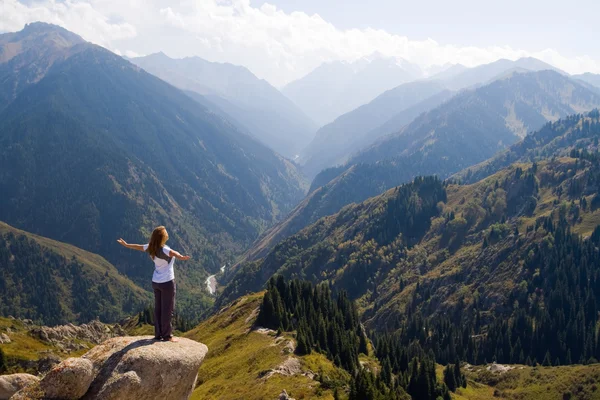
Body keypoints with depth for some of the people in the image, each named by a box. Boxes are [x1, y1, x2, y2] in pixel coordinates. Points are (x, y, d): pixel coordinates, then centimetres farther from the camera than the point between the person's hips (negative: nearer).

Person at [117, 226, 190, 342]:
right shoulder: (164, 249, -23)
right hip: (167, 282, -7)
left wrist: (126, 244, 37)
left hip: (156, 282, 7)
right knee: (167, 309, 2)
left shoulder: (151, 247, -1)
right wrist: (181, 257, -69)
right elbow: (173, 253, -46)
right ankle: (167, 335, 8)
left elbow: (138, 247, 18)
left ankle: (158, 334, 21)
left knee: (158, 308, 14)